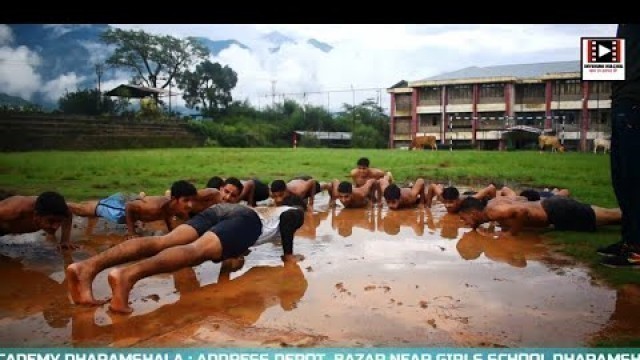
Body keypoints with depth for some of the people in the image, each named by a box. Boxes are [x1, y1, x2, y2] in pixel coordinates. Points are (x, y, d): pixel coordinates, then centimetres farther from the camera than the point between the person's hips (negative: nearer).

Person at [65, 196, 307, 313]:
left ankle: (88, 266, -37)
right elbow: (287, 219, 1)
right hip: (246, 219, -6)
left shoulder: (269, 208, 46)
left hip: (219, 210, 6)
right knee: (198, 250, -31)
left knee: (163, 242, -17)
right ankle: (128, 275, -57)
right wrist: (288, 254, 9)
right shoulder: (295, 212, 27)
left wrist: (235, 248, 46)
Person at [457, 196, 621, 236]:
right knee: (611, 215, 18)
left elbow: (522, 211, -37)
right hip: (552, 205, 8)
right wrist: (505, 222, 16)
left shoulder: (494, 212, -23)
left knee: (613, 216, 2)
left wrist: (512, 233, -22)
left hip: (558, 212, -8)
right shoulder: (493, 203, 5)